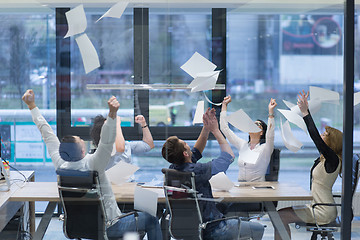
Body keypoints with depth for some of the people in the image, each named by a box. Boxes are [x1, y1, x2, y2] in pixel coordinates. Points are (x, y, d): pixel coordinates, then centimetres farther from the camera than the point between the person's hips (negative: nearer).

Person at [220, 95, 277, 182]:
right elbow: (225, 128, 15)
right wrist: (224, 105, 13)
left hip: (258, 187, -4)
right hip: (240, 185, 4)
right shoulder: (243, 145, 13)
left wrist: (271, 111, -32)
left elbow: (270, 134, -24)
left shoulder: (265, 148, -2)